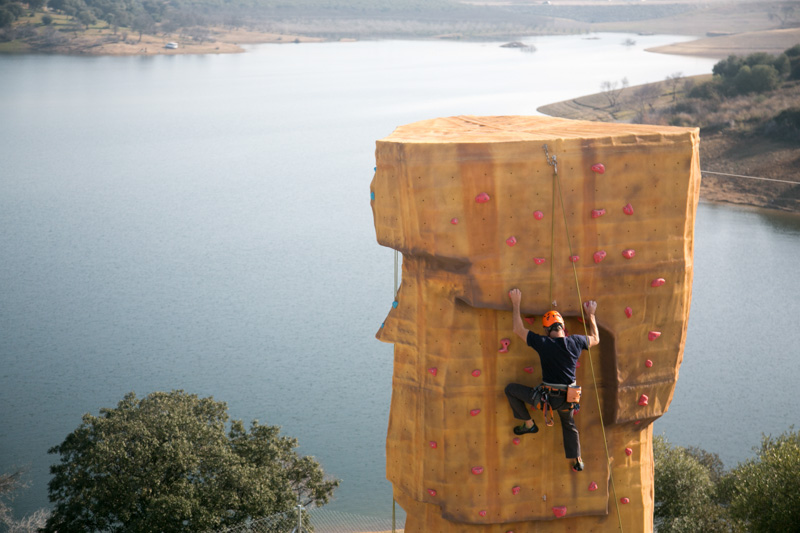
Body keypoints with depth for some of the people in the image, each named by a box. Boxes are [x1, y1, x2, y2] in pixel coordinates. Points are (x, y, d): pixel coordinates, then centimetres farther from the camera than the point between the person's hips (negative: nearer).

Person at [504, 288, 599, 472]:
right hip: (568, 398, 4)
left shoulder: (543, 343, -13)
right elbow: (595, 339, 19)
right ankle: (576, 460, 31)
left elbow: (518, 329, -1)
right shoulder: (575, 342, -4)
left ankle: (528, 424, 20)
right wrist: (591, 315, 29)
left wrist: (516, 304, 6)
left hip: (546, 396, -4)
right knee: (569, 424, 33)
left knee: (511, 389, 14)